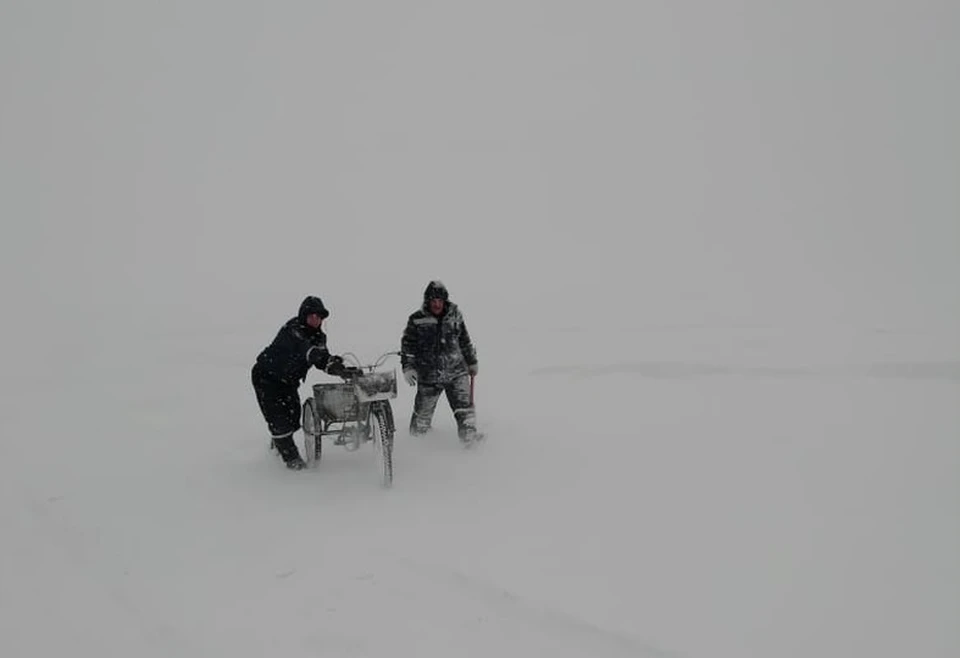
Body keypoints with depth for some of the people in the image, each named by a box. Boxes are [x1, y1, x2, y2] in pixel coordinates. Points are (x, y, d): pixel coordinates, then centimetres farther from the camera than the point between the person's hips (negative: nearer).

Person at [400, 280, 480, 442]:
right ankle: (417, 439, 33)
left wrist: (472, 362, 21)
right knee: (423, 413, 10)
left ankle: (470, 437, 0)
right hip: (429, 376, -1)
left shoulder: (455, 315, 4)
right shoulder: (417, 320, -4)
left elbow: (465, 341, 15)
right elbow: (407, 345, 1)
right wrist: (408, 367, -11)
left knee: (464, 408, -7)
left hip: (457, 372, 2)